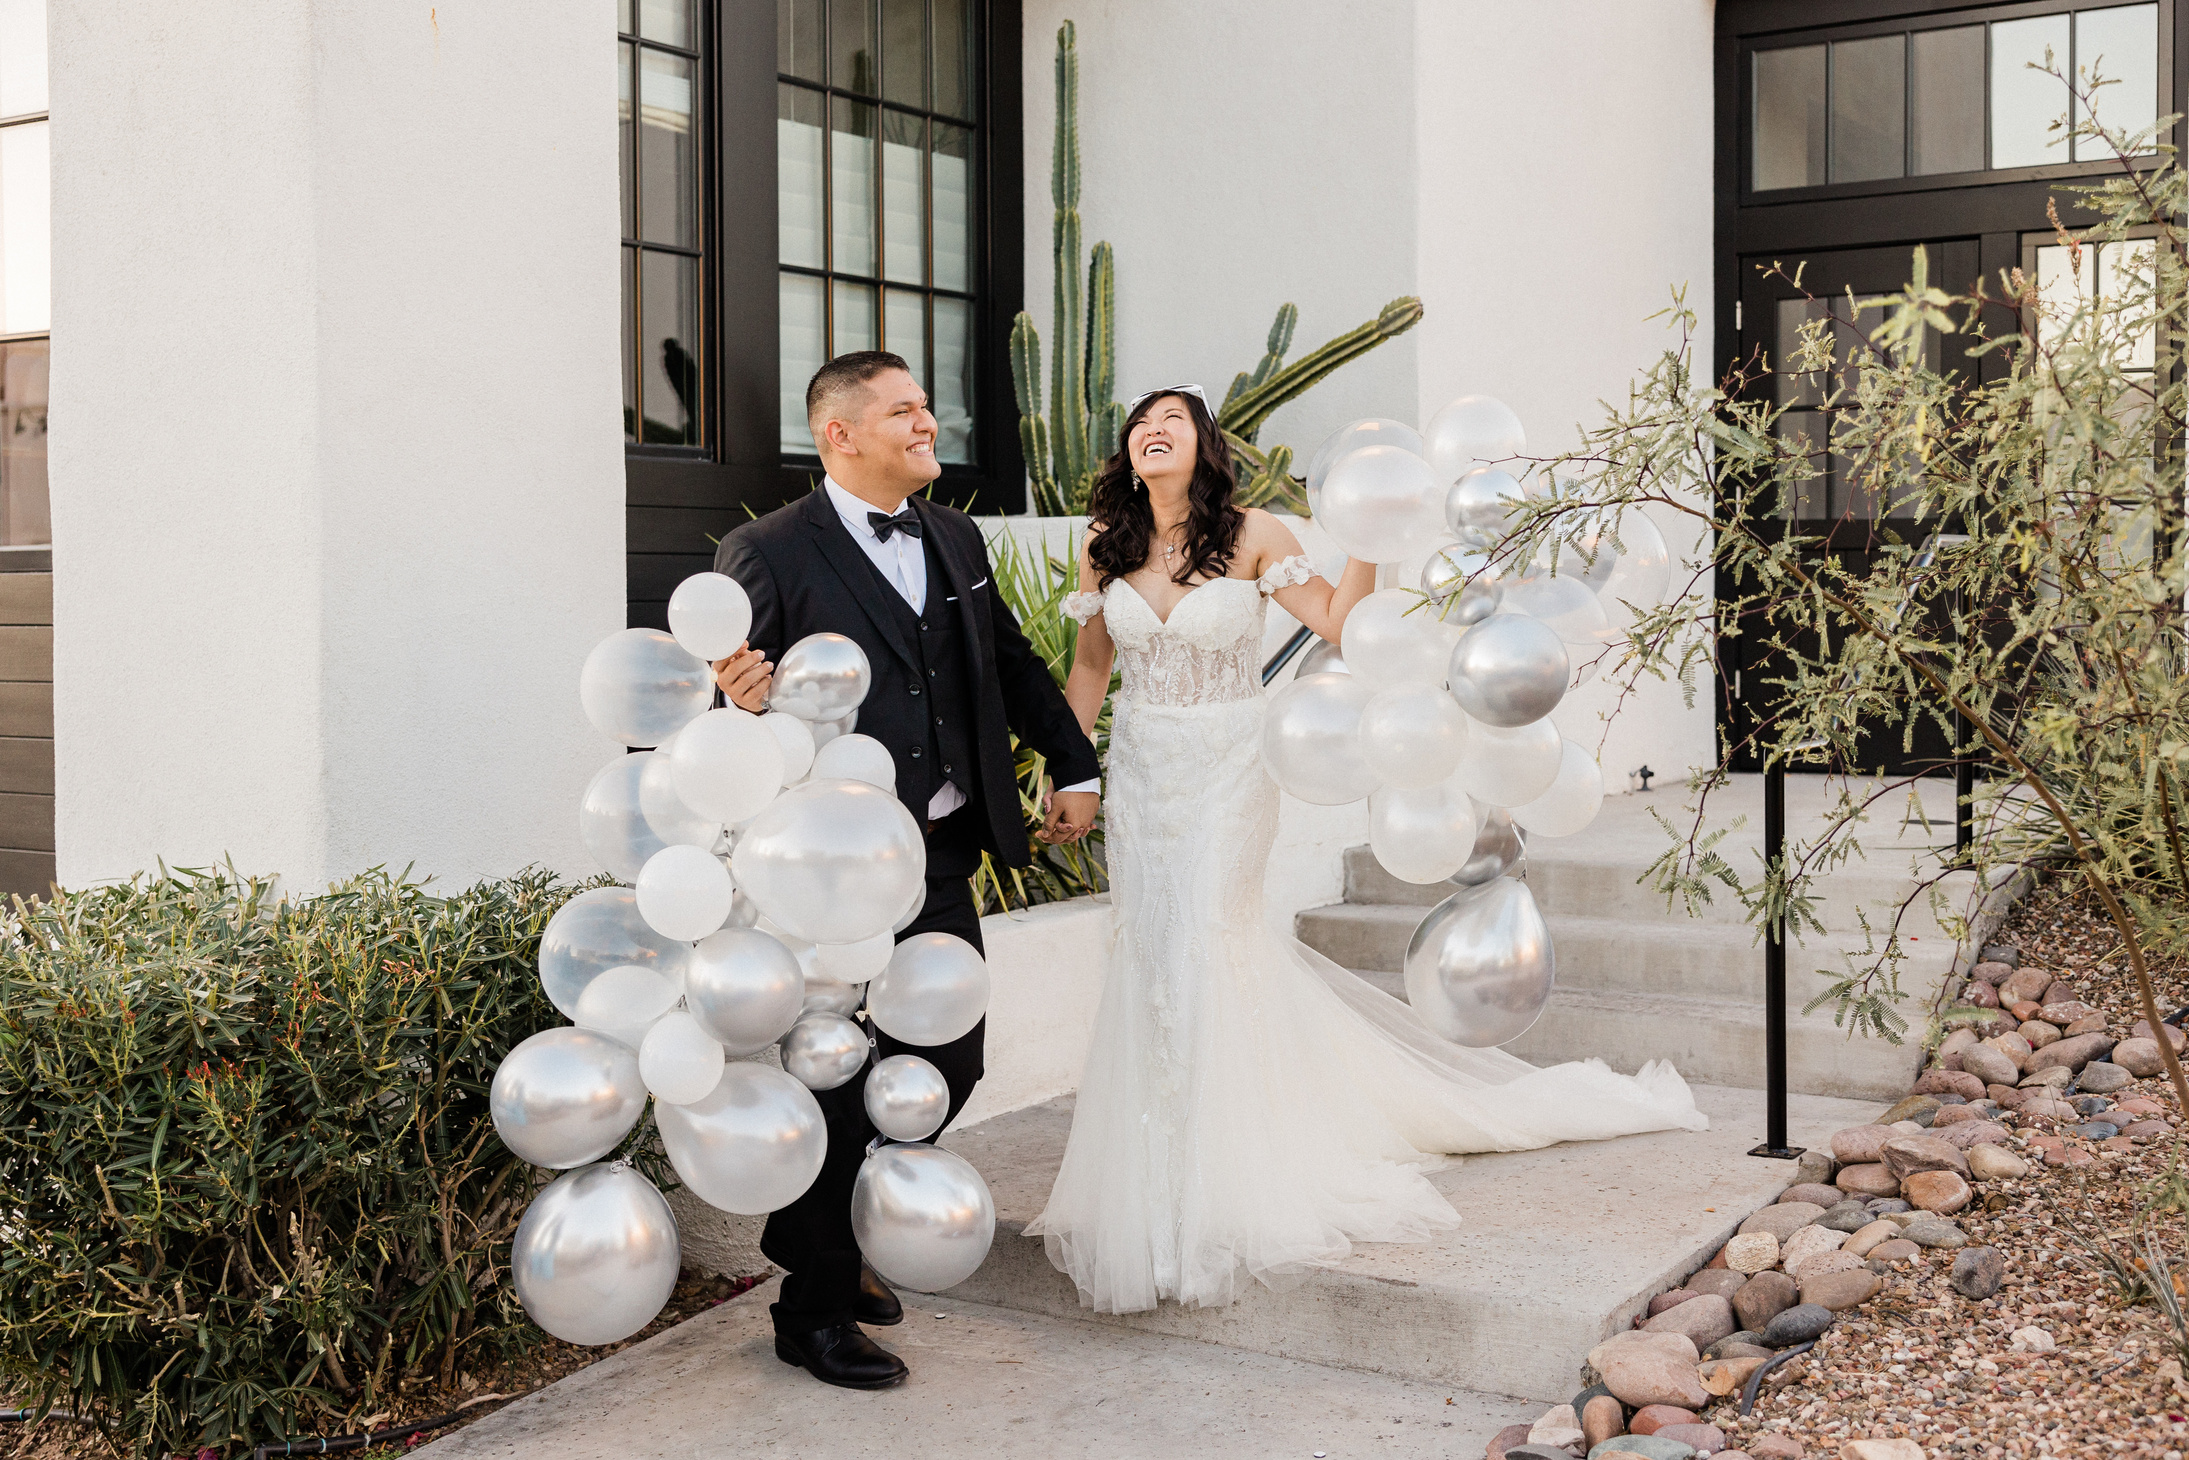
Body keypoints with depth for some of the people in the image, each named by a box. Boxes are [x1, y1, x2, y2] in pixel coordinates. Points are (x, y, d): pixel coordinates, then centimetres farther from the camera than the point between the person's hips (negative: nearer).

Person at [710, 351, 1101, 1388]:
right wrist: (740, 702, -33)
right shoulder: (768, 554, -10)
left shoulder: (956, 540, 11)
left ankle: (834, 1237, 36)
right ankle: (813, 1310, 21)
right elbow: (727, 692, -11)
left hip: (942, 856, 7)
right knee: (832, 1085, 3)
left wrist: (1074, 766, 21)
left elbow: (1013, 663, 21)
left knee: (949, 1063, 13)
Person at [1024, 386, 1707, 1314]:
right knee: (1147, 952, 6)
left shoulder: (1250, 536, -7)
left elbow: (1333, 619, -8)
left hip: (1225, 775, -4)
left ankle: (1218, 1194, 11)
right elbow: (1090, 663, 10)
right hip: (1138, 775, 4)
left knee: (1201, 951, -6)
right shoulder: (1104, 542, 3)